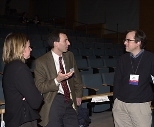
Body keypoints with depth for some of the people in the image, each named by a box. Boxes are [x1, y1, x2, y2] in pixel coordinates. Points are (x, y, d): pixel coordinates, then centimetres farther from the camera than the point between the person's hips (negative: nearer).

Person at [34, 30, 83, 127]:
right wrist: (57, 80, -25)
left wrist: (78, 95, 18)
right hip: (53, 103, -4)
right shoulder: (41, 61, -10)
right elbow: (39, 87, -12)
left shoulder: (69, 56, 6)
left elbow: (76, 76, 18)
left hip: (70, 101, 4)